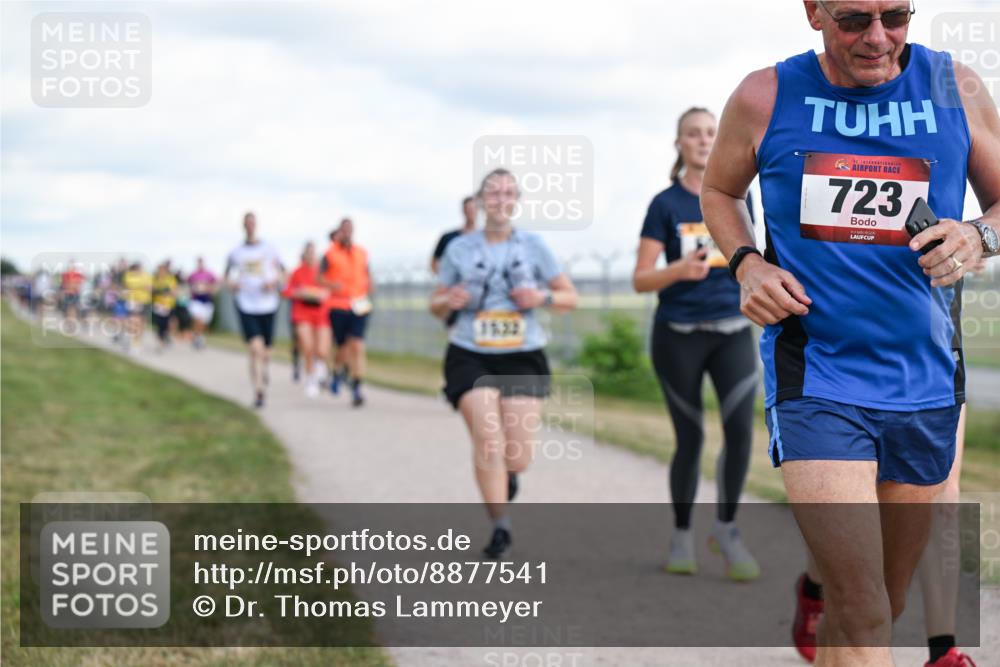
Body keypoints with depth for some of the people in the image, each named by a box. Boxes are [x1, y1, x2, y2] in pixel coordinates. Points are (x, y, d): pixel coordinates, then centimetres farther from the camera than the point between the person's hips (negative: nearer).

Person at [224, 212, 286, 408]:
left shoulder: (269, 249, 3)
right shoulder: (236, 252, 5)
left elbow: (282, 274, 9)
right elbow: (226, 276, 18)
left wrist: (274, 282, -11)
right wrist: (230, 283, -4)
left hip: (267, 305, 1)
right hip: (246, 306, -1)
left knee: (265, 352, 11)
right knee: (255, 350, -16)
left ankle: (263, 368, 47)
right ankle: (258, 392, -14)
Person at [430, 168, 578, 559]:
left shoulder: (533, 246, 5)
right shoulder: (459, 249, 5)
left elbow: (570, 297, 11)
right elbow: (436, 306, 13)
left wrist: (543, 297, -10)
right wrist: (448, 301, -10)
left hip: (523, 358, 1)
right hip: (470, 357, -1)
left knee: (519, 453, -4)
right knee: (487, 438, -17)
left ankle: (507, 474, 34)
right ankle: (500, 528, -6)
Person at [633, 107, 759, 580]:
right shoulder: (665, 204, -3)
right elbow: (640, 280, -6)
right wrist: (680, 270, -24)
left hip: (732, 330, 2)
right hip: (679, 334, -2)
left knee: (740, 427, -16)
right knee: (690, 438, 3)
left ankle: (726, 528, 2)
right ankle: (681, 536, 22)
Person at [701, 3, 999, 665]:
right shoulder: (766, 98, -2)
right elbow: (718, 191, 16)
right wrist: (746, 263, -4)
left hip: (923, 382, 3)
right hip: (815, 380, -3)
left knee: (889, 602, 16)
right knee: (858, 610, -16)